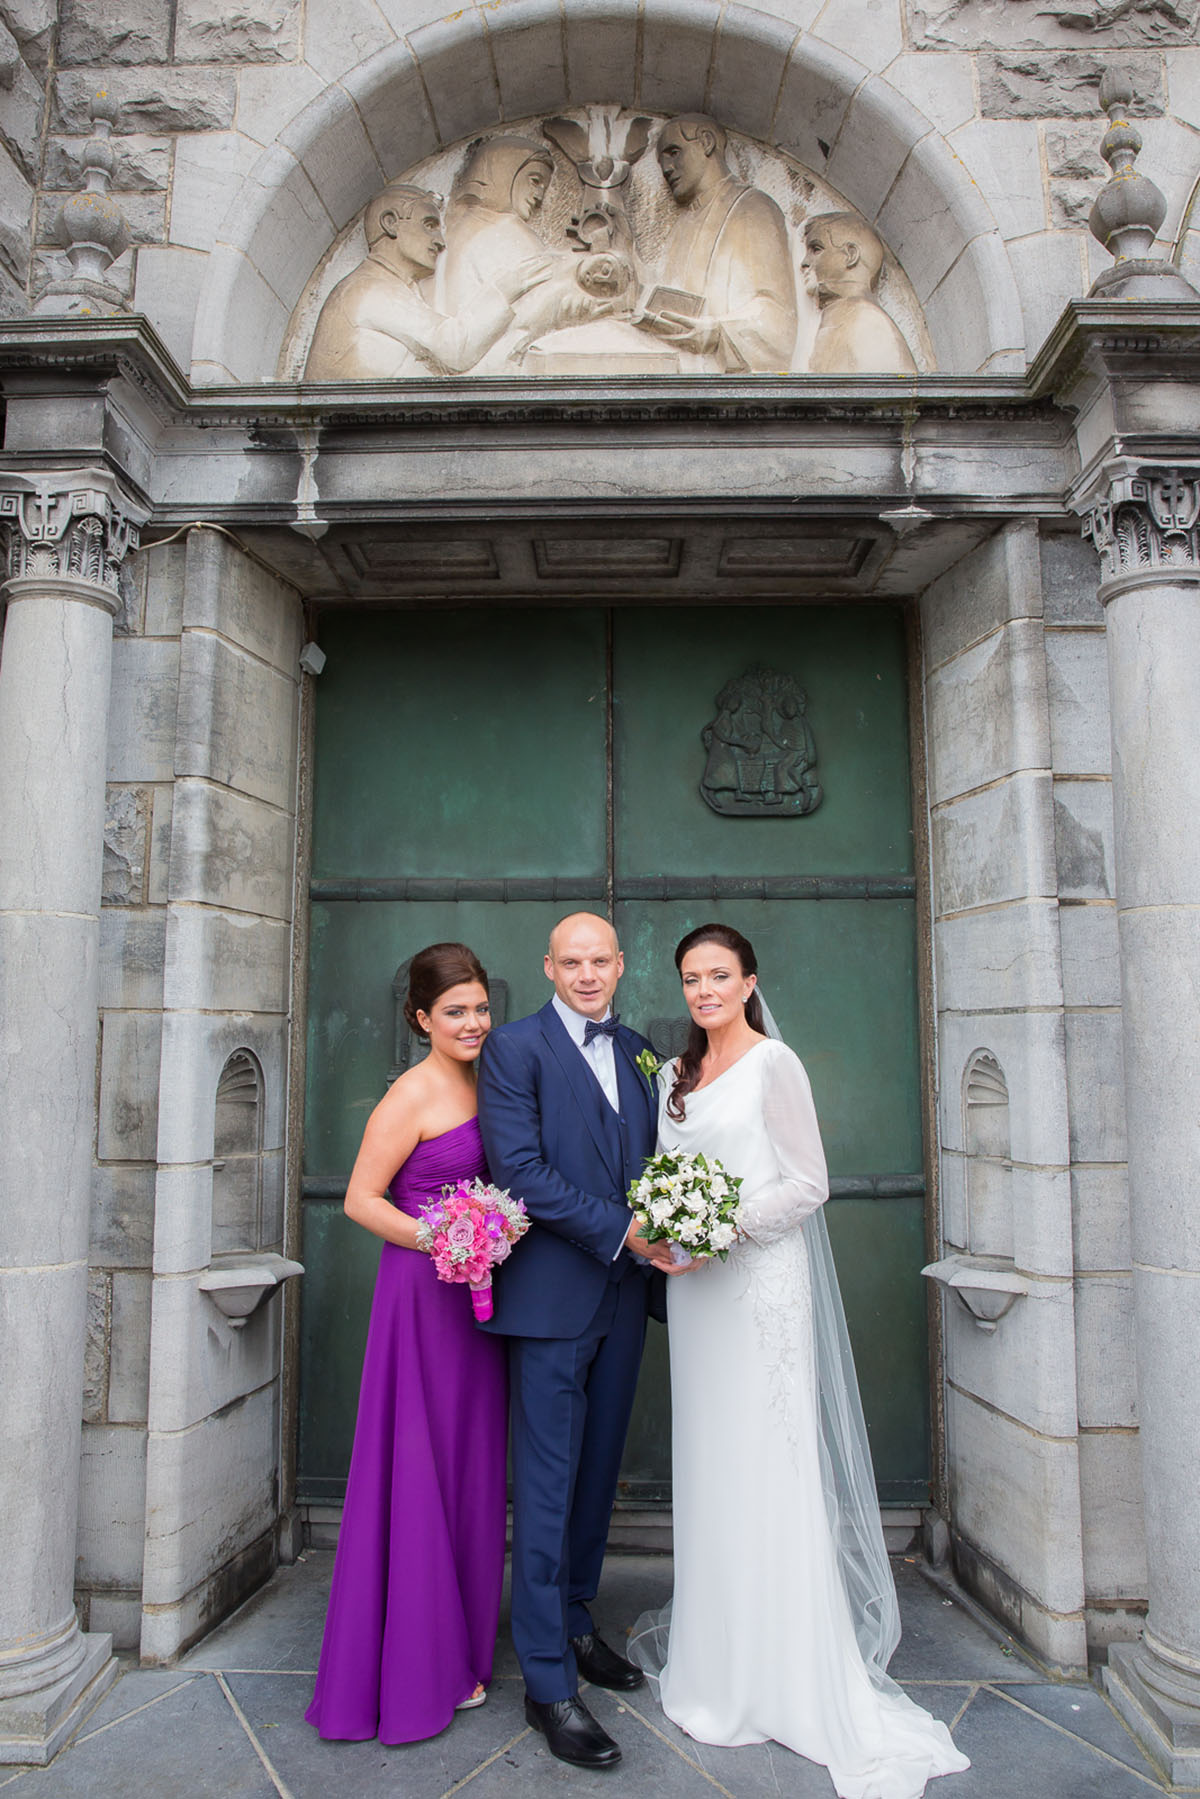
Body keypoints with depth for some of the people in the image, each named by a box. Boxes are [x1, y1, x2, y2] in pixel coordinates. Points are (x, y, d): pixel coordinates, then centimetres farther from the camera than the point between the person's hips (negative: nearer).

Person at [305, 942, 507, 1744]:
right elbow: (362, 1199, -13)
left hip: (477, 1294, 8)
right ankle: (404, 1675, 19)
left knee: (470, 1473, 15)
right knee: (417, 1473, 2)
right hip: (423, 1293, -8)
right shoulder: (413, 1095, -13)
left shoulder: (485, 1084, 9)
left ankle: (455, 1655, 32)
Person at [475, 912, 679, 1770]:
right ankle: (548, 1678, 14)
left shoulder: (639, 1051, 12)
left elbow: (651, 1159, 14)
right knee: (547, 1484, 2)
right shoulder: (515, 1048, -7)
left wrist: (664, 1232, -2)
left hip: (623, 1296, 6)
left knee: (598, 1472, 17)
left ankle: (575, 1621, 36)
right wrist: (618, 1230, -17)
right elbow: (520, 1170, -16)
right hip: (552, 1296, -6)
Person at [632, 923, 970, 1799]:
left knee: (769, 1468, 0)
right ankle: (721, 1652, 30)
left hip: (760, 1282, -7)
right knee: (708, 1468, 14)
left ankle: (790, 1675, 15)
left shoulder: (774, 1063, -9)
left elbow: (810, 1183, -11)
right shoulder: (676, 1076, 12)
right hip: (697, 1285, 7)